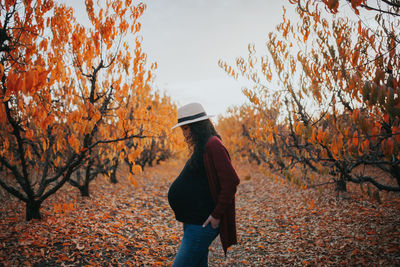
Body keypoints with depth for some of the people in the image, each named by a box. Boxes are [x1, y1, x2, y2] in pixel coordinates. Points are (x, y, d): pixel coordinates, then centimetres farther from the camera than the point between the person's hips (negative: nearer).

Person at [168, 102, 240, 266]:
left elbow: (231, 181, -21)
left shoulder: (213, 145, -16)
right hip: (193, 222, 10)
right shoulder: (201, 148, 15)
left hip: (202, 224, -10)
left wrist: (217, 214, -18)